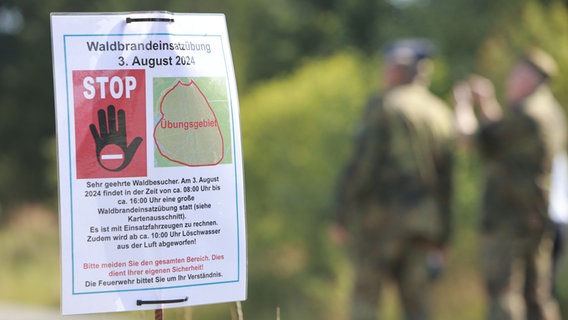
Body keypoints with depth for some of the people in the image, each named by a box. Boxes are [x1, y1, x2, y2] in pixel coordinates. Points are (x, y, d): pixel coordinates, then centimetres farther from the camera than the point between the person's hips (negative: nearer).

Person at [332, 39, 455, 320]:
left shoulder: (383, 107, -6)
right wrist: (440, 239, 16)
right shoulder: (441, 113, 12)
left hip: (382, 213, -6)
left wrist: (342, 217, -7)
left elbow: (363, 163, -12)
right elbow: (445, 177, 12)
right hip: (423, 220, 6)